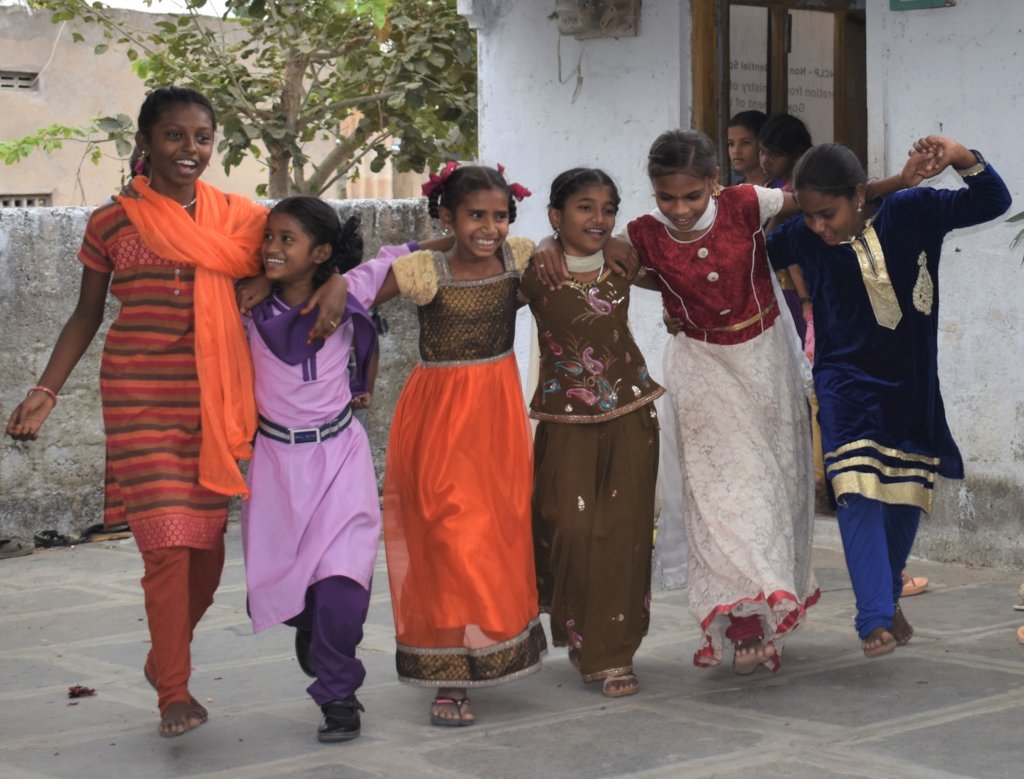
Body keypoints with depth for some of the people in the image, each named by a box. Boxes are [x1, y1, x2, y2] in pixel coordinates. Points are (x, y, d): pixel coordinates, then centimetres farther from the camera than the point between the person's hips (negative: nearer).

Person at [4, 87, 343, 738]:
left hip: (214, 402, 3)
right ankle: (174, 692, 4)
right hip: (141, 398, -3)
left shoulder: (238, 217, 5)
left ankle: (165, 655, 33)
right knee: (168, 544, -9)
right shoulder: (112, 224, 1)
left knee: (208, 547, 9)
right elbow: (86, 316, 8)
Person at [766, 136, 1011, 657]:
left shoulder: (913, 213, -10)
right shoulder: (801, 238, -10)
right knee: (860, 493, -18)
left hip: (911, 385, 2)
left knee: (906, 497, 13)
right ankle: (875, 620, -19)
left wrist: (963, 159, -26)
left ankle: (887, 597, 35)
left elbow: (992, 203, -9)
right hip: (845, 380, -2)